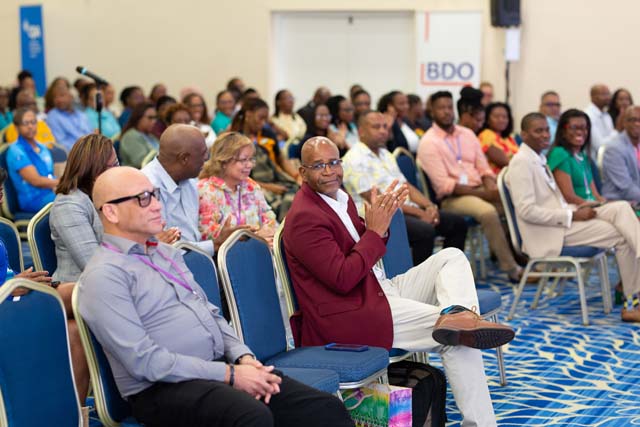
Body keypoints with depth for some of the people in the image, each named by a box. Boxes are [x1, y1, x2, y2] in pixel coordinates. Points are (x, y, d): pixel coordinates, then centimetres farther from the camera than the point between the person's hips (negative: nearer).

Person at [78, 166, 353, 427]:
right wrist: (229, 375, -15)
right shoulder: (104, 275, -7)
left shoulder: (167, 254, 20)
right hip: (163, 389, -8)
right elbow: (143, 360, -15)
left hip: (221, 368, 8)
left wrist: (244, 357, 1)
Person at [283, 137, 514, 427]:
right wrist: (375, 230, -15)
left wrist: (379, 221, -2)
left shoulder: (339, 197, 13)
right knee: (459, 341, -16)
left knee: (452, 257, 4)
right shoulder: (305, 218, -17)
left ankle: (455, 315, -27)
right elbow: (343, 279, -23)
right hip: (350, 314, -10)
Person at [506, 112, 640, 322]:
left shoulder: (540, 158, 16)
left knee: (621, 208, -10)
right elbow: (526, 210, -21)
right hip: (548, 234, -8)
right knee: (621, 236, -12)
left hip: (561, 219, 8)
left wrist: (577, 208, 0)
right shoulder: (521, 162, -13)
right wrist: (573, 215, -19)